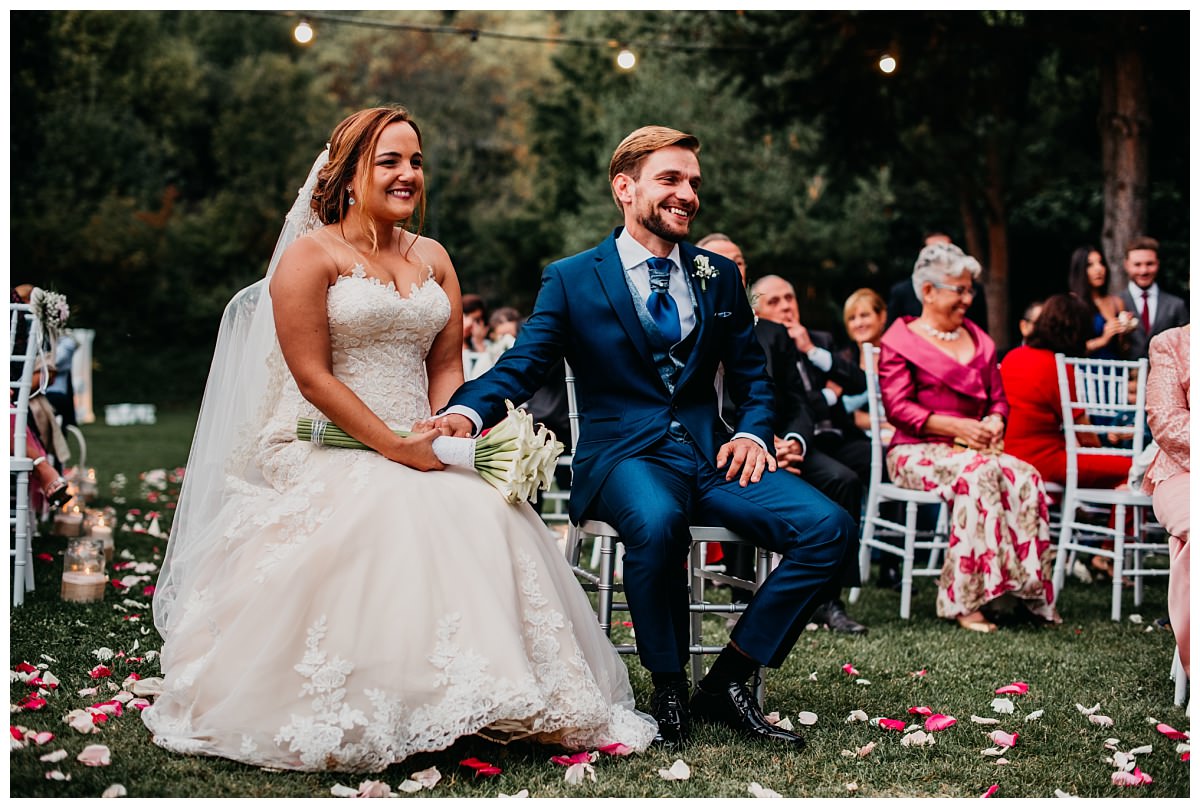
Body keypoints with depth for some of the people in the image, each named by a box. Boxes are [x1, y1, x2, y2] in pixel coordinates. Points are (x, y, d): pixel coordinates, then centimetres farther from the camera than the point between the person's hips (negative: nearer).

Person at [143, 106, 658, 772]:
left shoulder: (432, 259, 17)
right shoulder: (312, 255, -1)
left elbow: (446, 367, 14)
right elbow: (312, 375, -10)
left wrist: (446, 431, -8)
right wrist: (393, 446, -18)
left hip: (419, 444, 5)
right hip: (329, 446, -5)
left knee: (488, 510, -25)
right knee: (389, 510, -35)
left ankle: (494, 696, -19)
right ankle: (361, 715, -25)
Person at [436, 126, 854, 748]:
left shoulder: (720, 276, 16)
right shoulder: (571, 279, 4)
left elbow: (752, 377, 22)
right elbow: (521, 365, -5)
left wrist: (752, 433, 0)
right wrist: (466, 412, -27)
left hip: (710, 453, 4)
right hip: (623, 456, -4)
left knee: (828, 527, -21)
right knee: (657, 522, -40)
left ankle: (726, 681, -9)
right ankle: (669, 690, -15)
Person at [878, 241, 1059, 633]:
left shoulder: (979, 341, 22)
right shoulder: (900, 341, 3)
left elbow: (998, 398, 21)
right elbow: (897, 408, -7)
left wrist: (994, 422, -4)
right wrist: (956, 427, -18)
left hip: (973, 448, 5)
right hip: (917, 452, -5)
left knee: (1025, 476, -29)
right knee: (978, 473, -38)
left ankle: (1029, 589, -29)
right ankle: (965, 600, -39)